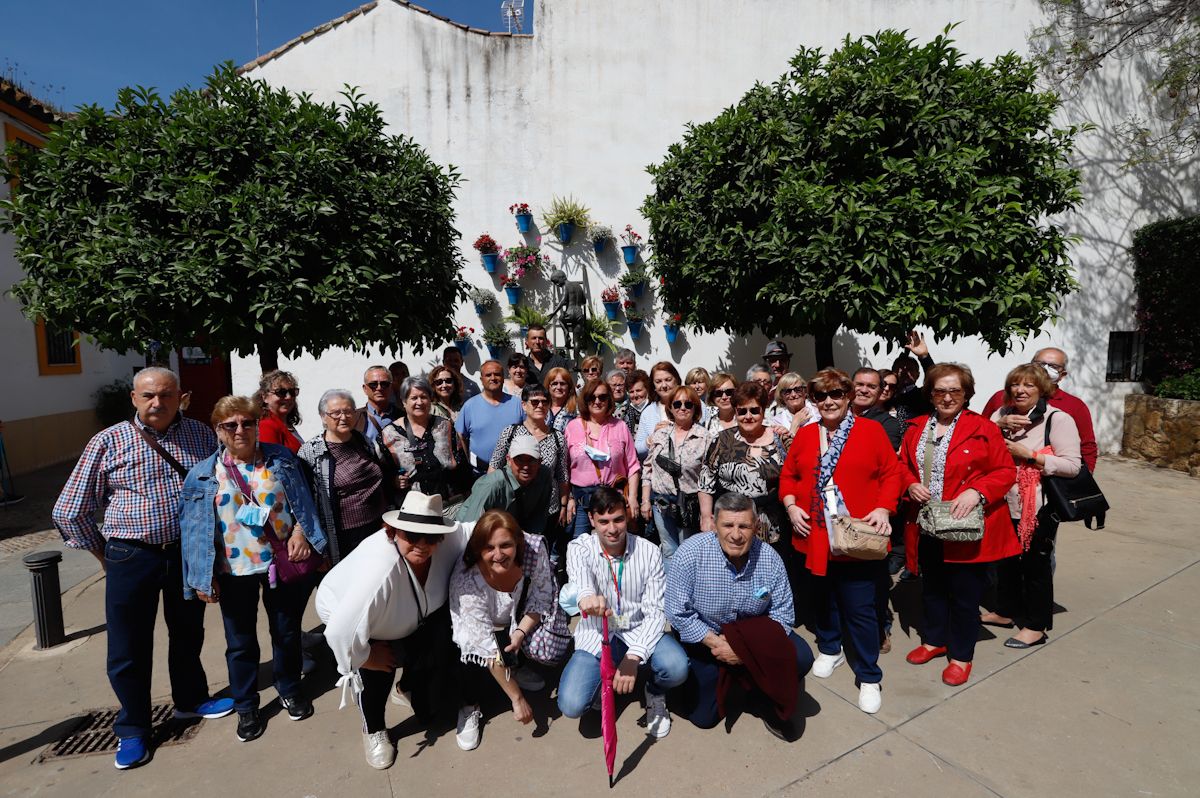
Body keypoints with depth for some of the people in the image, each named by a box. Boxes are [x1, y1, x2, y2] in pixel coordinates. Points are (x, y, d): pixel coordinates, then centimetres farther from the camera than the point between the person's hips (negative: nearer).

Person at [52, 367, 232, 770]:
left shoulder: (201, 435, -1)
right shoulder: (108, 442, -5)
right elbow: (69, 511, 1)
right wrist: (103, 554, 3)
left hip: (189, 552, 2)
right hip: (131, 557, -2)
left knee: (188, 632, 19)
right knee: (129, 647, 9)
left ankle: (190, 699, 41)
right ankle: (132, 729, 30)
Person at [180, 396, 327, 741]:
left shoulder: (281, 459, -1)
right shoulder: (203, 474, -2)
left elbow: (302, 503, 4)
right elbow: (193, 528, -1)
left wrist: (300, 531, -12)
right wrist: (202, 577, -4)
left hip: (282, 563, 1)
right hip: (234, 571, 0)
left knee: (287, 632, 15)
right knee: (241, 642, 14)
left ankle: (290, 690, 39)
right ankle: (246, 707, 35)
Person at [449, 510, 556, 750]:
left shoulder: (535, 548, -30)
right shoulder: (466, 582, -36)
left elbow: (542, 597, -14)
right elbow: (487, 648, -31)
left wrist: (521, 632, -29)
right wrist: (517, 699, -26)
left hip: (519, 620, 3)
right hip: (475, 629, -3)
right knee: (476, 654, -29)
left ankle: (514, 667, 16)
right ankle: (468, 707, 3)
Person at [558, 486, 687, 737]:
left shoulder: (649, 551, -10)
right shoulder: (579, 548, -12)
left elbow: (655, 612, -12)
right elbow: (579, 578, -36)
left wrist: (633, 657, -28)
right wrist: (586, 596, -62)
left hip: (639, 632, 0)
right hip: (596, 635, 0)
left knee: (677, 667, -30)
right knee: (571, 705, -21)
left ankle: (655, 693, 9)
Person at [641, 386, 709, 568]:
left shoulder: (704, 437, -7)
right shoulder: (659, 434, 4)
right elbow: (648, 468, 8)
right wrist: (645, 500, 4)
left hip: (690, 504, -3)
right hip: (662, 501, 3)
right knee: (669, 553, 14)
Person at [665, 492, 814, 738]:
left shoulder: (769, 558, -18)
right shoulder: (691, 553, -27)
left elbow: (782, 613, -10)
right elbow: (678, 613, -20)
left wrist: (753, 648, -22)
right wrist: (716, 643, -24)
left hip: (754, 636, 2)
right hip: (703, 638, -1)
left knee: (801, 658, -21)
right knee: (703, 716, 0)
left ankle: (768, 703, 10)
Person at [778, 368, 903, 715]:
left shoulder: (871, 430, -2)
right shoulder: (804, 435, 7)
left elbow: (892, 473, -3)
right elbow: (788, 475, 11)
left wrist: (883, 509, -14)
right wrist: (791, 506, -3)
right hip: (815, 537, 4)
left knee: (860, 608, 2)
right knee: (823, 598, 20)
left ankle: (869, 677, 21)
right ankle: (830, 650, 43)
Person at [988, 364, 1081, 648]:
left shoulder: (1058, 419, -12)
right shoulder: (1002, 414, 5)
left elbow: (1072, 465, -19)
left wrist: (1028, 454, -22)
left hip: (1038, 508, -6)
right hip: (1005, 504, 6)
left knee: (1035, 564, 7)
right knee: (1006, 560, 19)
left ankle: (1036, 626, 23)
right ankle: (1005, 611, 37)